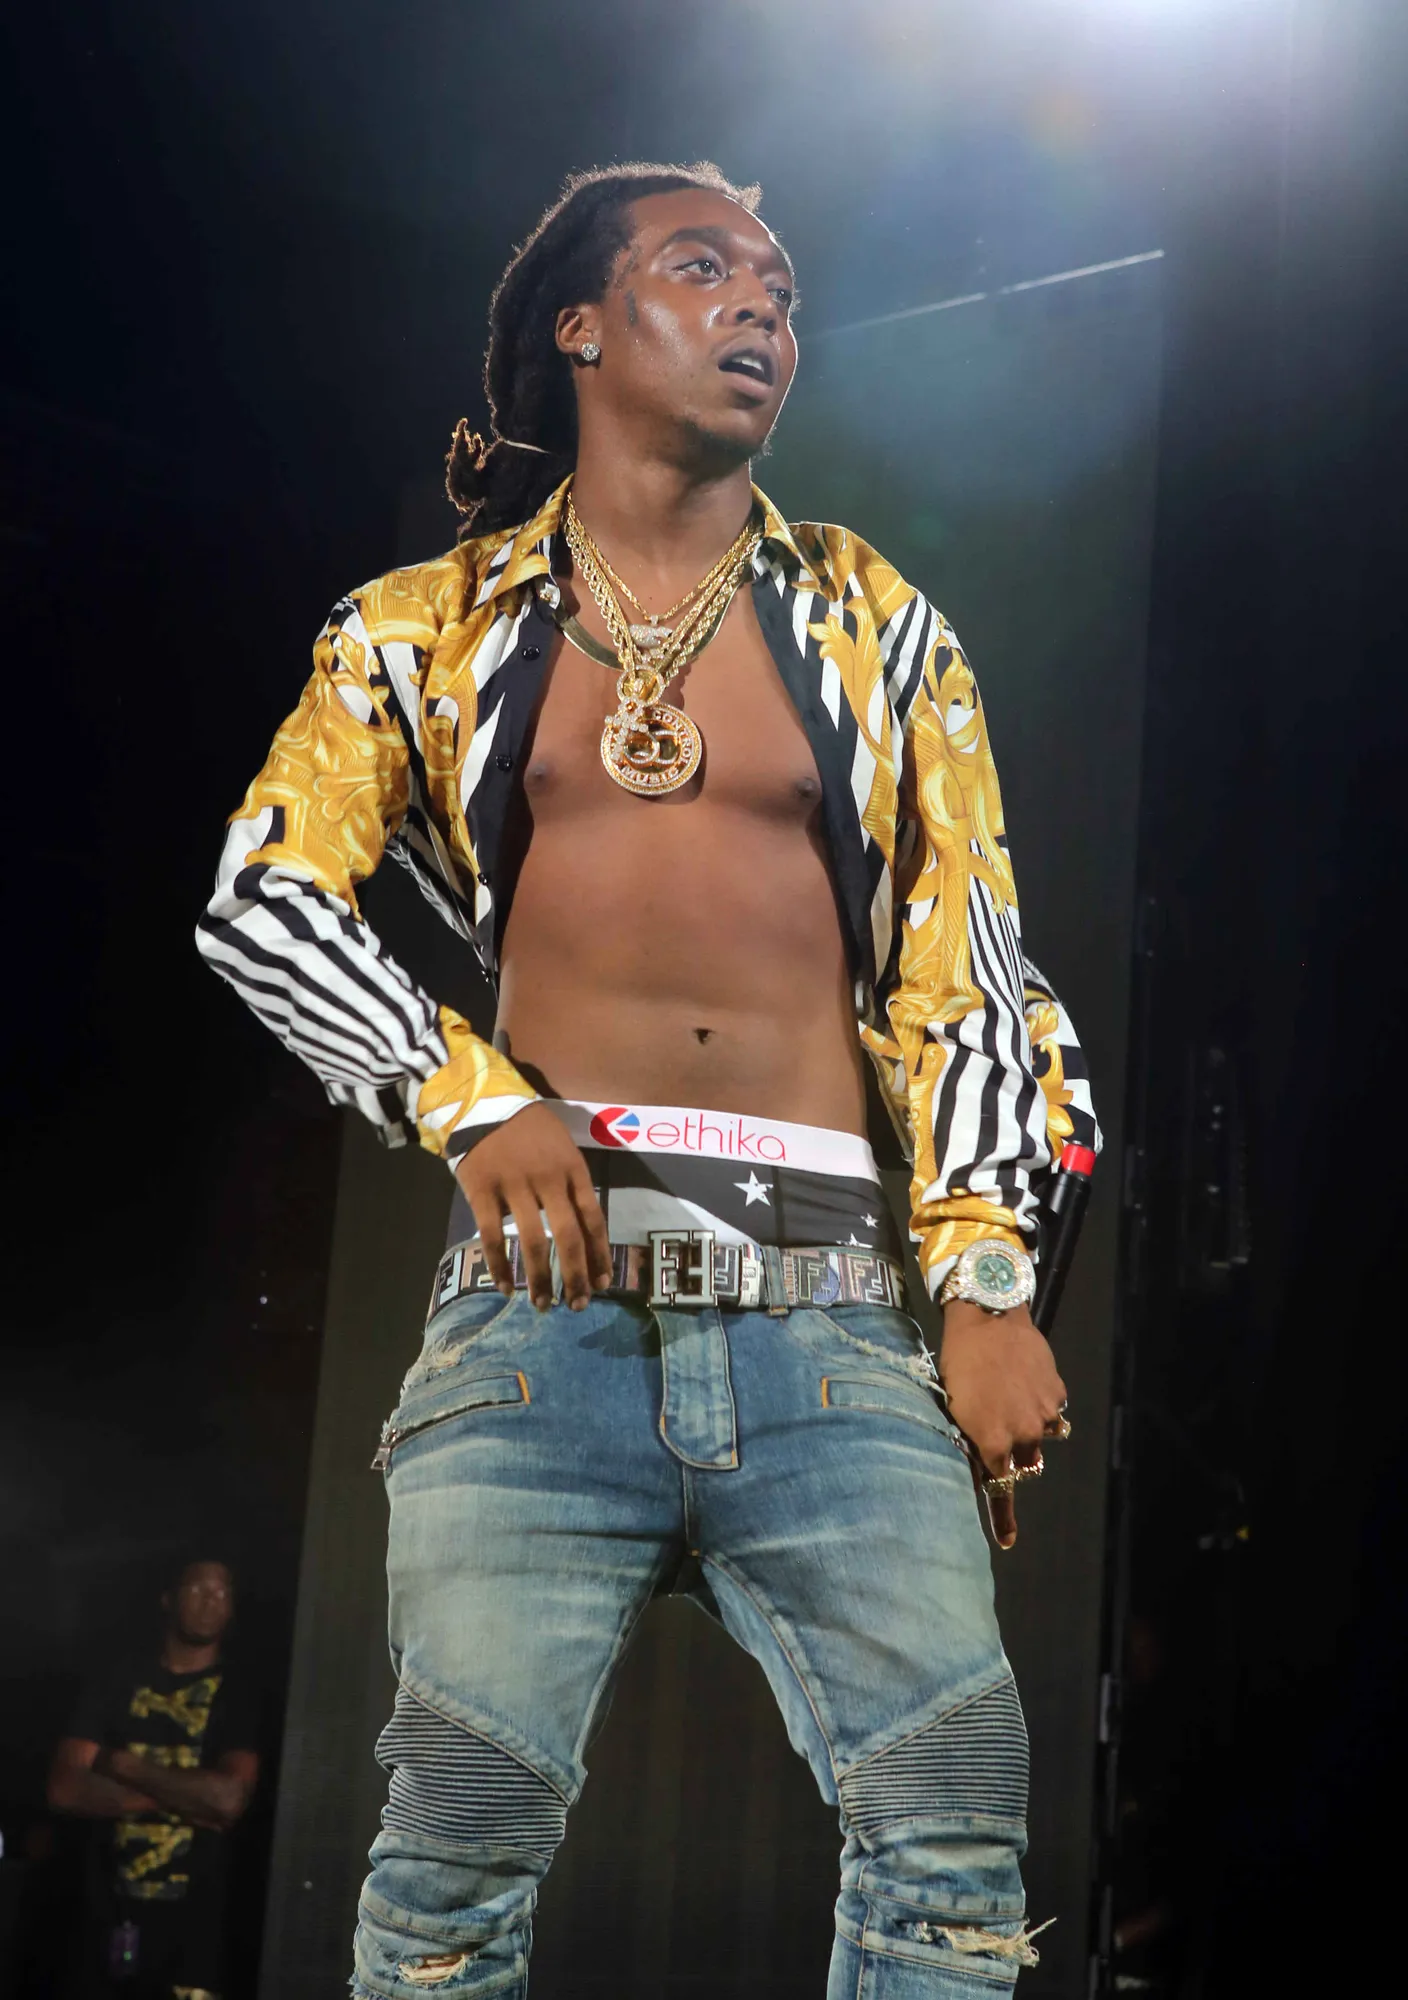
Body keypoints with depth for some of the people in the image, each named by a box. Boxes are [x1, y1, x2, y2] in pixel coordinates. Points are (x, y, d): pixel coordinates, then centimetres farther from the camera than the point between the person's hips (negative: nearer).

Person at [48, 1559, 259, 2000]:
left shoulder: (237, 1697, 2)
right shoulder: (116, 1682, 7)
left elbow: (229, 1798, -14)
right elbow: (64, 1788, -3)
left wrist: (125, 1766, -7)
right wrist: (183, 1799, -10)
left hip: (192, 1915, -2)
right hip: (109, 1909, 2)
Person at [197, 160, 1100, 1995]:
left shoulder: (875, 628, 19)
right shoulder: (430, 630, 16)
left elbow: (968, 971, 13)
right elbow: (261, 898, 9)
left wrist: (991, 1280, 0)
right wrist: (471, 1097, -8)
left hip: (830, 1312, 1)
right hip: (547, 1279, -1)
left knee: (955, 1809, -13)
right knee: (466, 1829, -10)